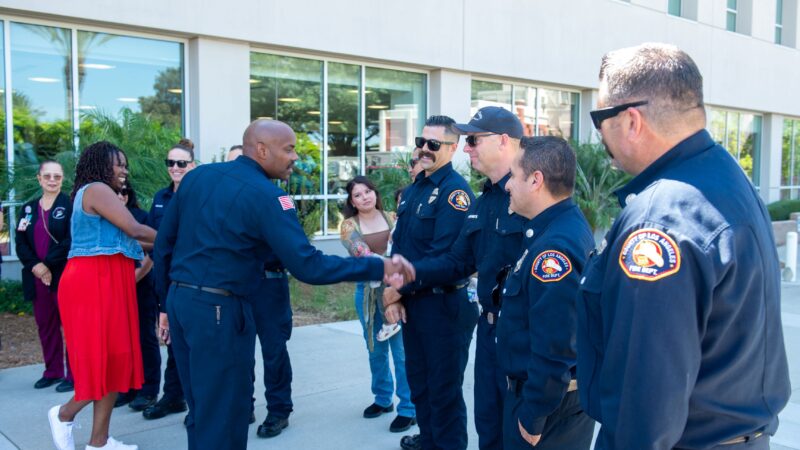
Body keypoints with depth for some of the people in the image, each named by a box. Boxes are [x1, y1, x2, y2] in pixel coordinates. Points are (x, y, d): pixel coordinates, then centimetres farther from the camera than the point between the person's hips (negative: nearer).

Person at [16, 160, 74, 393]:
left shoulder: (70, 205, -4)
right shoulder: (29, 208, 13)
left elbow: (71, 241, -12)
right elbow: (21, 243, 7)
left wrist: (48, 264, -14)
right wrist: (35, 266, -8)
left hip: (65, 276, -6)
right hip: (38, 277, 6)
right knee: (45, 325, 12)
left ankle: (74, 374, 5)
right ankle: (52, 371, 24)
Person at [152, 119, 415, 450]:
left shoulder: (197, 176, 8)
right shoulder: (266, 195, -13)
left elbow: (163, 242, 12)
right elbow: (307, 266, -21)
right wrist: (380, 267, -17)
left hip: (180, 299, 8)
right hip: (218, 308, -8)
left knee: (201, 408, 20)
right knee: (223, 414, 5)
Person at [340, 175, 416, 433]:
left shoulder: (392, 218, 4)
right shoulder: (349, 225, 0)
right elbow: (361, 254, -17)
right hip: (368, 291, 1)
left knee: (402, 351, -3)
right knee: (376, 350, 14)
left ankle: (408, 408, 6)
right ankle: (383, 399, 31)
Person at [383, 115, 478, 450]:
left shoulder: (455, 191, -16)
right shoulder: (413, 189, 10)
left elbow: (443, 257, -24)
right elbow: (398, 246, 9)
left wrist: (400, 289, -15)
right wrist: (393, 295, -2)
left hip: (444, 304, -8)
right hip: (412, 302, 8)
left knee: (444, 386, 6)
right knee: (418, 378, 21)